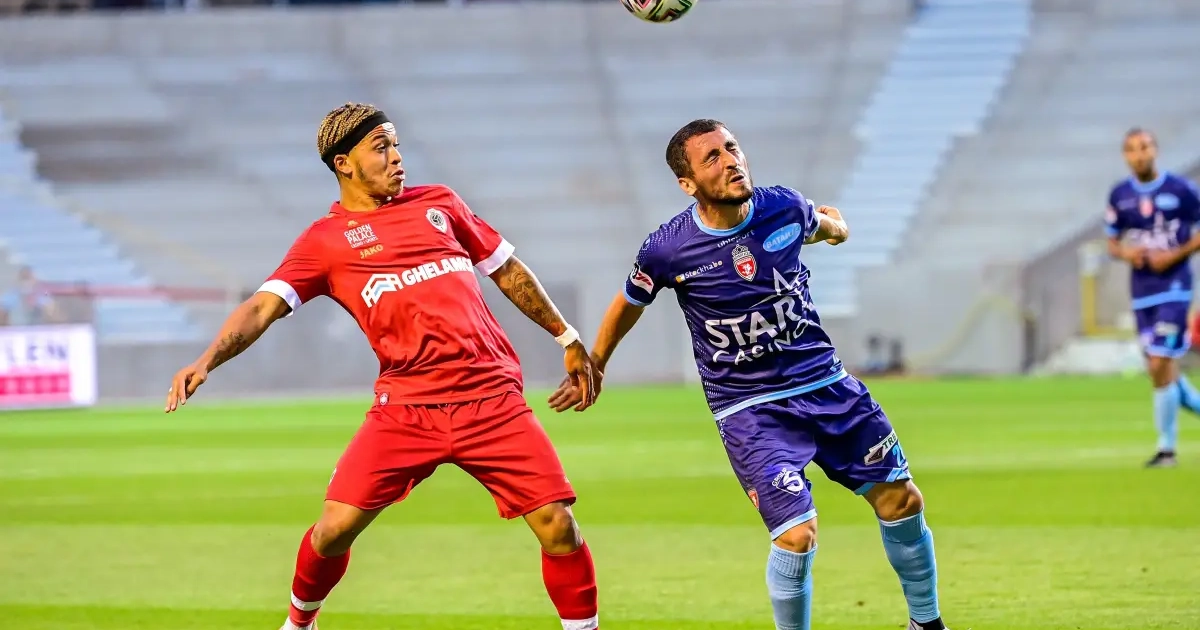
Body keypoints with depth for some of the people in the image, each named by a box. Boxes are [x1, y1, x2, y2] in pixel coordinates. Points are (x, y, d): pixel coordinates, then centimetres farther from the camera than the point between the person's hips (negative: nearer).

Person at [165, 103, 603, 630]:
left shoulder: (438, 203, 15)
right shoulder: (324, 240, 5)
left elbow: (507, 270, 25)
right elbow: (263, 307, -5)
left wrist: (568, 339, 29)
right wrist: (208, 360, -22)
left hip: (493, 400, 2)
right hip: (405, 406, -2)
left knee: (557, 524, -10)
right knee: (335, 527, -8)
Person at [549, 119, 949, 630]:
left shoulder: (784, 208, -8)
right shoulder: (667, 250, -16)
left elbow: (823, 224, 18)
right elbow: (628, 305, 5)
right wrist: (591, 369, 17)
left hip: (827, 384, 4)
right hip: (749, 410, -4)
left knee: (901, 501, 7)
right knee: (797, 537, -18)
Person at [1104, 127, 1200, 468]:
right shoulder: (1119, 195, 6)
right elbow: (1112, 243, 14)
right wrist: (1125, 252, -8)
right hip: (1141, 292, 5)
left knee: (1161, 366, -12)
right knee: (1162, 373, 5)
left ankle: (1167, 447, -2)